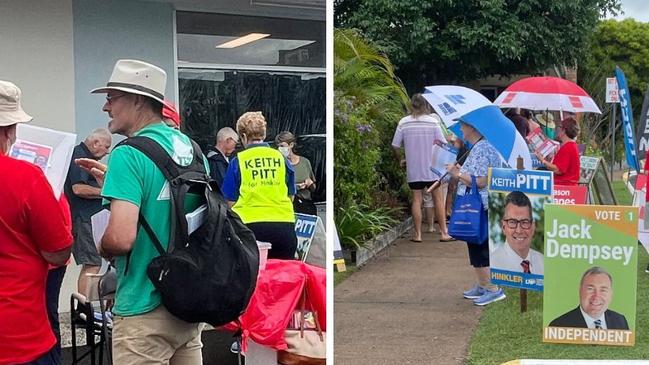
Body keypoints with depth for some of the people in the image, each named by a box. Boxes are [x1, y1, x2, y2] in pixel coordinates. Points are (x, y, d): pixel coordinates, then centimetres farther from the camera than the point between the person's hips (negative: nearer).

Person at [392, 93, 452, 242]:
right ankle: (443, 233, 7)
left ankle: (417, 234, 7)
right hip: (432, 167, -1)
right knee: (438, 199, 7)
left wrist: (401, 160, 14)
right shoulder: (433, 121, -6)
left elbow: (395, 146, -2)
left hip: (413, 168, 1)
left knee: (416, 200, 6)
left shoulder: (403, 122, -3)